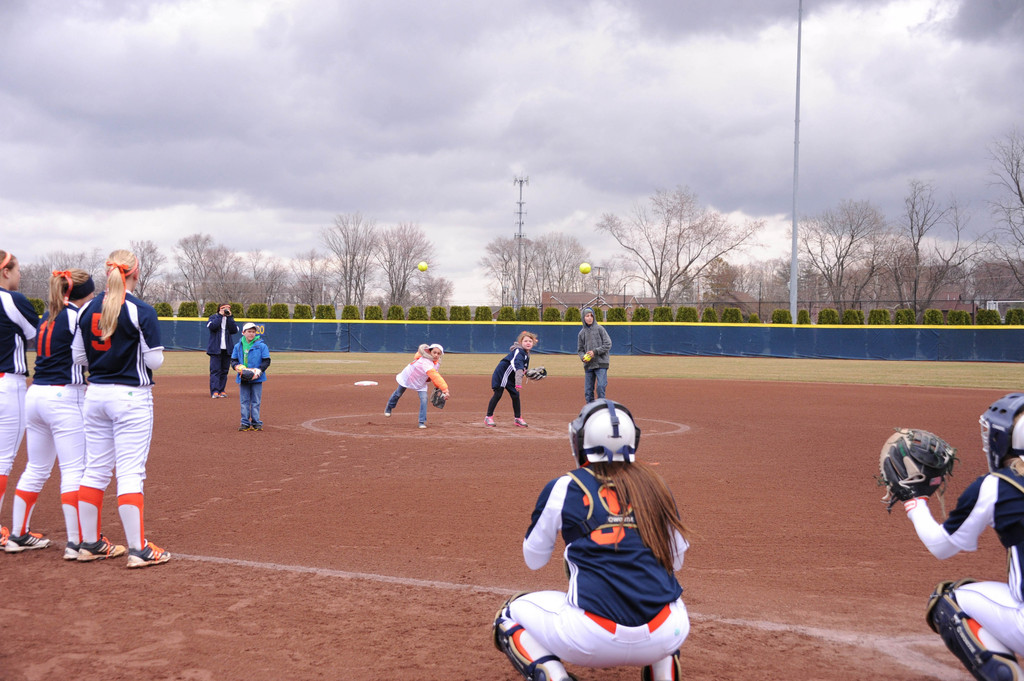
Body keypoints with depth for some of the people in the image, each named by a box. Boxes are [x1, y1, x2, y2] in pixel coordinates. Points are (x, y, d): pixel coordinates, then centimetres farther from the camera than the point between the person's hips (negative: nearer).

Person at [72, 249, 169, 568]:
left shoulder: (87, 309, 5)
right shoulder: (141, 311, -13)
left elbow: (78, 356, 8)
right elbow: (154, 360, -12)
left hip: (95, 395, 6)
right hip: (131, 397, -6)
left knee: (95, 469, 13)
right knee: (130, 472, -4)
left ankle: (89, 543, 21)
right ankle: (138, 549, -2)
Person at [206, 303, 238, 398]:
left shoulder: (230, 319, 14)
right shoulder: (213, 317, 6)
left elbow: (235, 330, -2)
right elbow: (212, 326, -15)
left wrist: (229, 317, -6)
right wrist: (220, 316, -10)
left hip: (227, 349, 4)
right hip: (215, 349, -3)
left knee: (224, 371, 5)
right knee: (215, 370, -9)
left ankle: (221, 390, 12)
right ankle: (214, 391, -12)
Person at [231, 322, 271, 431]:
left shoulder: (261, 345, -2)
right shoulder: (238, 346, 7)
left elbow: (267, 361, -2)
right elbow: (233, 360, 11)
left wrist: (259, 370, -16)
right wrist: (237, 367, -10)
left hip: (257, 378, -2)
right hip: (243, 378, 3)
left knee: (256, 401, 3)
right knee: (244, 401, 6)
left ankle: (256, 422, 10)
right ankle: (245, 423, 12)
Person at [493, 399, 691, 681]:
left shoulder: (564, 488, 3)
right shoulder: (654, 485, 10)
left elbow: (534, 560, 16)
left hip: (595, 637, -3)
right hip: (667, 635, 3)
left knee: (510, 616, 22)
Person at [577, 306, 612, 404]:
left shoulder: (599, 328, 0)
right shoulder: (582, 333, 11)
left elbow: (608, 344, -5)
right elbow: (580, 349, 16)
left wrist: (595, 352, -13)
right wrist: (583, 357, -5)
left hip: (601, 364, -4)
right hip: (588, 365, 4)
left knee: (601, 386, -12)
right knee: (588, 390, 5)